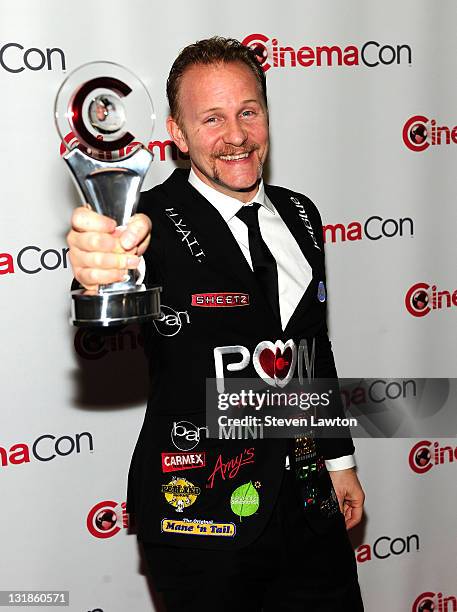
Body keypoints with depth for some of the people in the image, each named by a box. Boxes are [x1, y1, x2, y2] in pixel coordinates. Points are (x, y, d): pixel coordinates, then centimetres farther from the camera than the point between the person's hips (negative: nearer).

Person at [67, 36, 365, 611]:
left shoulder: (299, 215, 4)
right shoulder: (157, 222, -16)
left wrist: (339, 458, 16)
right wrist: (106, 268, -61)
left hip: (308, 502, 5)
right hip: (201, 517, -5)